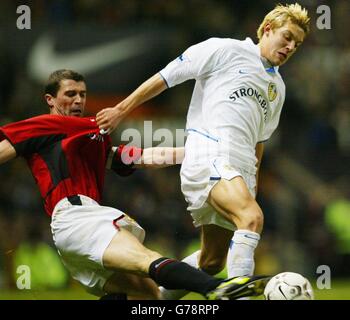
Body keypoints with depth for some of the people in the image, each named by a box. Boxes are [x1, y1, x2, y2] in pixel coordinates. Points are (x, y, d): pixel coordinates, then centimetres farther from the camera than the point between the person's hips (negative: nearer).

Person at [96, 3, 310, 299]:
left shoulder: (277, 86, 24)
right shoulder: (226, 50, 2)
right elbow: (167, 76, 3)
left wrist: (254, 181, 28)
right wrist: (121, 111, 1)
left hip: (242, 168, 8)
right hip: (209, 153, -8)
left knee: (212, 262, 6)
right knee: (252, 217, -32)